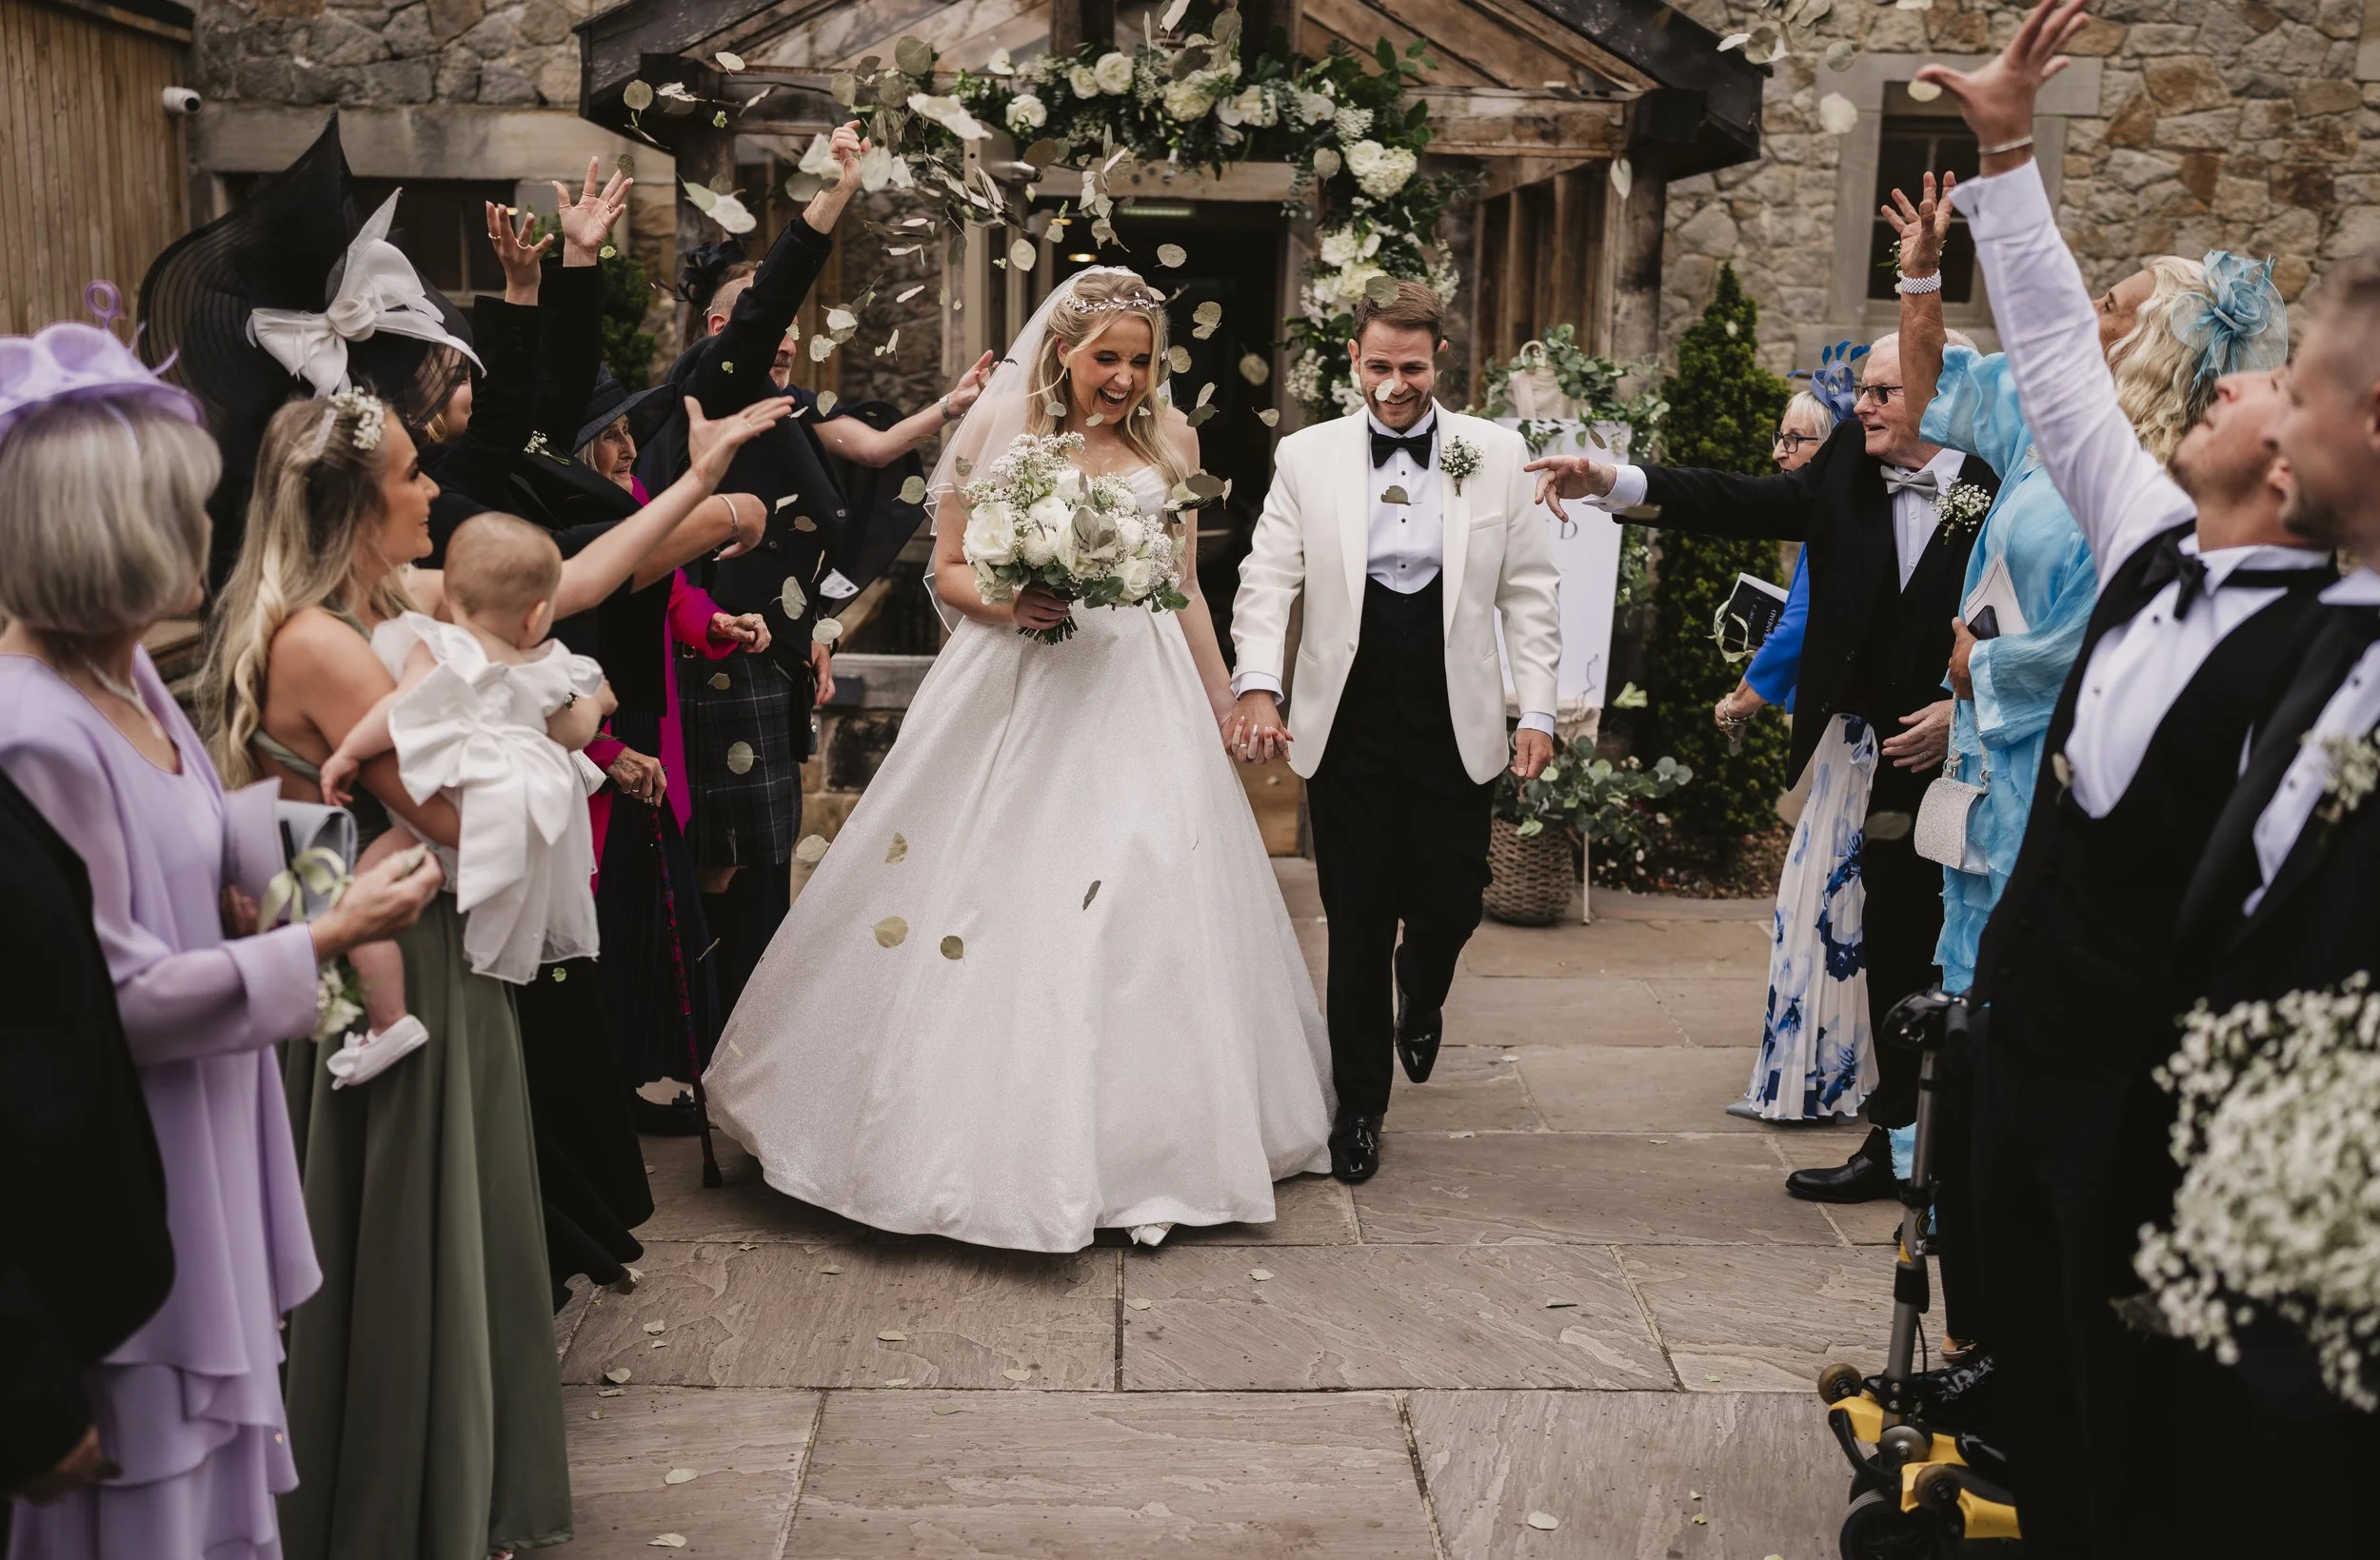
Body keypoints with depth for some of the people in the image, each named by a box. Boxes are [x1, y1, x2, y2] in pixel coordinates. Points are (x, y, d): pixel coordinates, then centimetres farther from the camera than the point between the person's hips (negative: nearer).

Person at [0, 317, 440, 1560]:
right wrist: (326, 940, -15)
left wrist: (262, 892, 0)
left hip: (201, 1150, 9)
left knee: (207, 1446, 22)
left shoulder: (123, 673, 2)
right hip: (120, 1185, -9)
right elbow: (121, 1001, -21)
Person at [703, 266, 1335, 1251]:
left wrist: (1224, 706, 15)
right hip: (1012, 690, -1)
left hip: (1138, 694, 2)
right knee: (984, 904, 0)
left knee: (1141, 921, -1)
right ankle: (980, 1138, 15)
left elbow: (1184, 588, 14)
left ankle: (1138, 1153, 9)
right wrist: (1007, 600, -16)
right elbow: (948, 572, 4)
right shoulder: (1001, 425, 1)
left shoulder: (1168, 438, 8)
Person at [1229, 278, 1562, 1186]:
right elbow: (1267, 577, -2)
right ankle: (1359, 1105, 21)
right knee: (1357, 923, 5)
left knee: (1450, 905, 5)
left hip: (1454, 726, 1)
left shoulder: (1496, 455, 3)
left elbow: (1528, 590, 4)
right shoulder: (1307, 456, 2)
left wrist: (1537, 711, -2)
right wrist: (1258, 686, -17)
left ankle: (1420, 992, 43)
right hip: (1347, 727, 0)